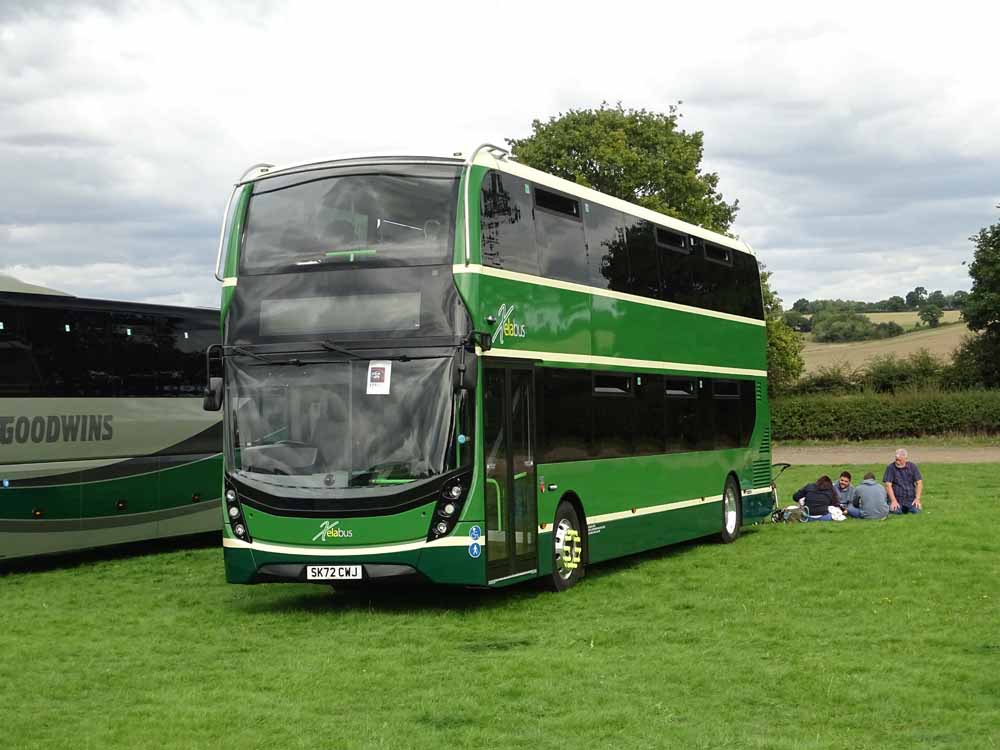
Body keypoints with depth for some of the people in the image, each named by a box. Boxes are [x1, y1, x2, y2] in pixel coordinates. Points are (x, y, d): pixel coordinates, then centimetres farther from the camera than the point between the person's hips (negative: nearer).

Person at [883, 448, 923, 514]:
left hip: (910, 499, 2)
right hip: (896, 498, -2)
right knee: (895, 511, -28)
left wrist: (917, 498, -9)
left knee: (917, 510, -22)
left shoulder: (912, 467, 3)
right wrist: (894, 501, -19)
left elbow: (919, 483, 3)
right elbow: (888, 485, -10)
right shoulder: (891, 467, -7)